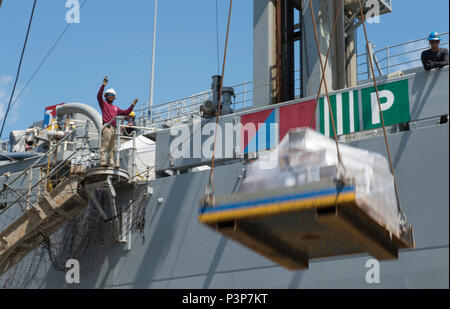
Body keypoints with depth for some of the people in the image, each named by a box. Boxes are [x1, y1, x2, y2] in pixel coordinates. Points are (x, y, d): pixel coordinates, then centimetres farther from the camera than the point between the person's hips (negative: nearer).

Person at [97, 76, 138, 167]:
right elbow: (99, 96, -6)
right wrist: (103, 85, -15)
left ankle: (111, 163, 3)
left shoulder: (115, 108, 29)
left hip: (114, 128, 7)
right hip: (107, 126, -7)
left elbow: (126, 112, 32)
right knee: (104, 145, -14)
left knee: (112, 148, 4)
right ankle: (103, 162, -21)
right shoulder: (103, 104, 11)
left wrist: (133, 105, 24)